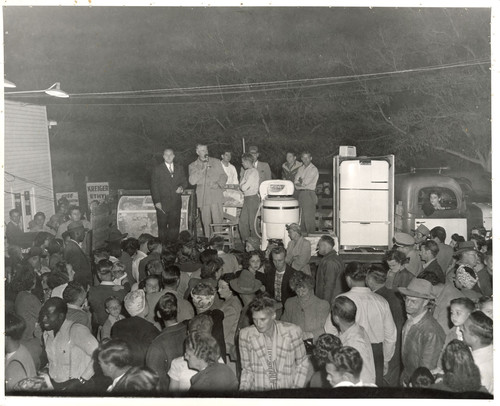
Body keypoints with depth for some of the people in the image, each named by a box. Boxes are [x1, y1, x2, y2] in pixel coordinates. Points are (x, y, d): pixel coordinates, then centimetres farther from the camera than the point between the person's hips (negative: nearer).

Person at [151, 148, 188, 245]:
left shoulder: (179, 168, 15)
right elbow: (154, 186, 0)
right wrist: (157, 201, -9)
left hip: (176, 203, 3)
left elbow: (184, 181, 18)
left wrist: (181, 187, -6)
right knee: (162, 226, 0)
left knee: (175, 226, 3)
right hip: (162, 204, -3)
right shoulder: (157, 169, 3)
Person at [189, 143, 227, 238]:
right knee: (206, 222, 0)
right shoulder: (193, 166, 12)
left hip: (216, 195, 0)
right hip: (203, 198, 1)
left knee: (217, 221, -9)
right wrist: (202, 169, -10)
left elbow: (224, 176, 13)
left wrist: (219, 184, -7)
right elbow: (192, 181, -2)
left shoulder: (216, 162, 15)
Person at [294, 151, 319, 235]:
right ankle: (303, 232, 12)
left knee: (309, 215, -6)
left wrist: (300, 182, 5)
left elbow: (305, 182, -10)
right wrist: (302, 183, -6)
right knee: (302, 215, 6)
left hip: (309, 193, -6)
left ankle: (310, 234, -2)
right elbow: (295, 182, 9)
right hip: (301, 193, 6)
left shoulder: (314, 169, -3)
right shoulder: (300, 169, 17)